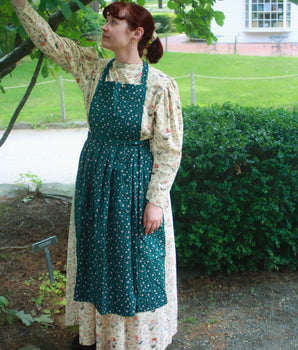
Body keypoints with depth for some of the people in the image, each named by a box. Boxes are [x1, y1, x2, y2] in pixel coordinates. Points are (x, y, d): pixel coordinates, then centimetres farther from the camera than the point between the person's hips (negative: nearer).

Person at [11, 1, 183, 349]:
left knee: (135, 264, 8)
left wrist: (155, 200, -16)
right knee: (95, 256, 17)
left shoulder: (160, 85, -15)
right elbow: (47, 40, 4)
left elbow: (169, 149, -14)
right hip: (94, 180, 5)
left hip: (135, 184, -5)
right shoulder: (93, 68, -1)